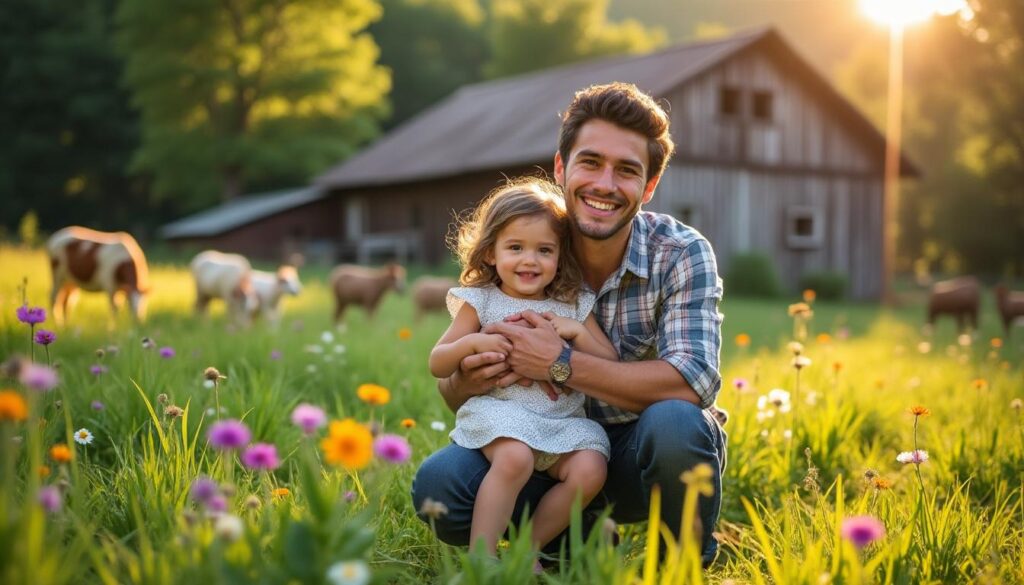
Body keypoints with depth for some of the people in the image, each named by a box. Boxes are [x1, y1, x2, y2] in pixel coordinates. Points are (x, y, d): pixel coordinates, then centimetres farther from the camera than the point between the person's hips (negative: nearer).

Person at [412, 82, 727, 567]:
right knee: (437, 482, -22)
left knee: (673, 422, -36)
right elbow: (450, 388, -5)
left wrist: (562, 366, -33)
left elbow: (694, 381, -28)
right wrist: (465, 383, -31)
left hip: (642, 454, -1)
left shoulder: (682, 253, -14)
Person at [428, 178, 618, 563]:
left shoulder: (574, 306, 11)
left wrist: (578, 332, -6)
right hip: (499, 411, -3)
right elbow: (437, 365, 5)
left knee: (589, 471, -23)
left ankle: (529, 547, -3)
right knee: (514, 459, -34)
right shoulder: (479, 302, 5)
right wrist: (472, 343, -14)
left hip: (564, 421, 4)